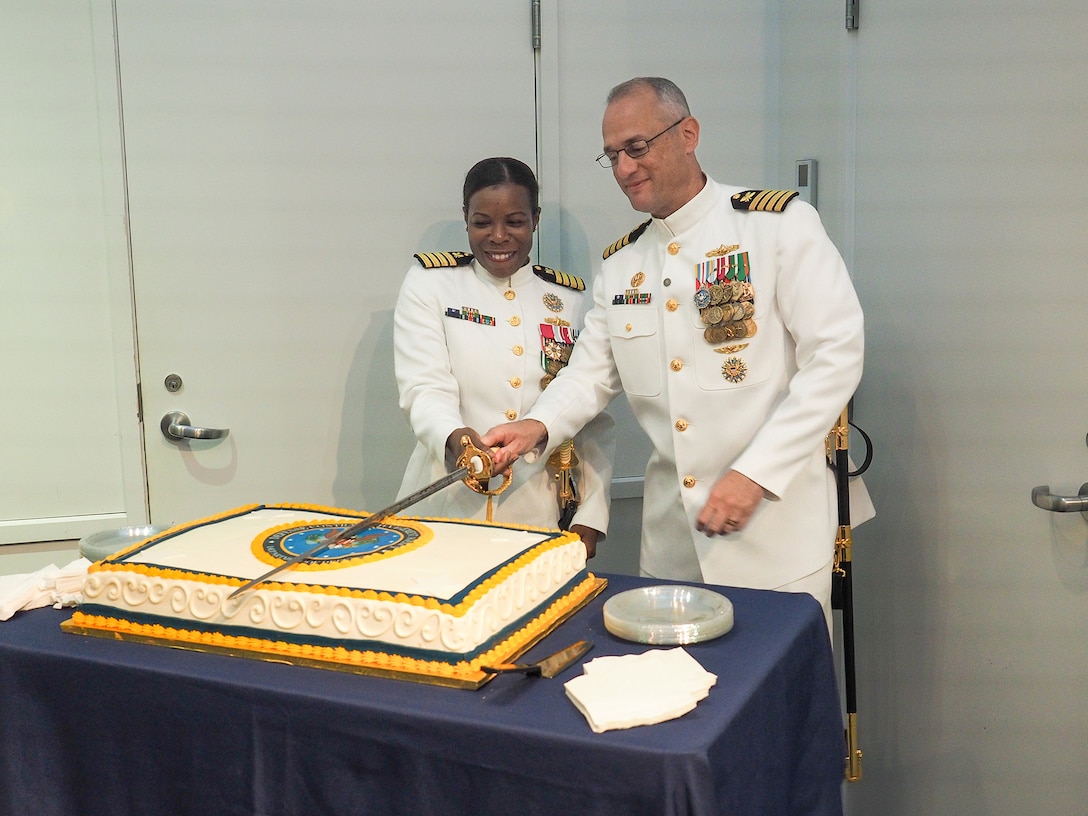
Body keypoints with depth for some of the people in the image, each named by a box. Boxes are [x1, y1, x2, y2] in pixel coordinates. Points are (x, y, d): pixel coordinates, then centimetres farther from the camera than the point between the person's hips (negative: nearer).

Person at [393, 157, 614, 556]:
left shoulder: (573, 298, 8)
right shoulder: (428, 283, 2)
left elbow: (595, 420, 8)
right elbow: (424, 388, -10)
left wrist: (590, 519, 0)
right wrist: (455, 437, -32)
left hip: (543, 516, 2)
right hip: (450, 508, -2)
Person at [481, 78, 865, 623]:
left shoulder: (778, 224, -8)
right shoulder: (620, 263, 11)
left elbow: (835, 355, -13)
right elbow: (591, 371, 11)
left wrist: (754, 474, -18)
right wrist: (538, 426, -11)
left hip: (774, 514, -5)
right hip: (671, 526, 5)